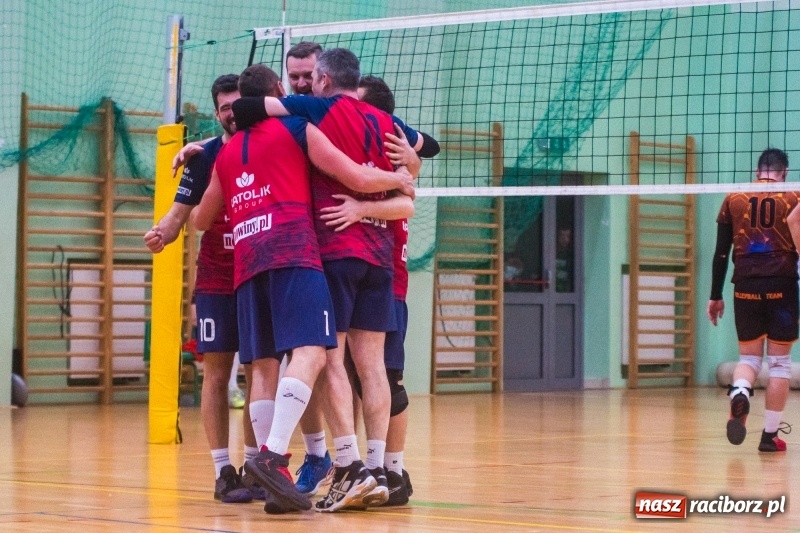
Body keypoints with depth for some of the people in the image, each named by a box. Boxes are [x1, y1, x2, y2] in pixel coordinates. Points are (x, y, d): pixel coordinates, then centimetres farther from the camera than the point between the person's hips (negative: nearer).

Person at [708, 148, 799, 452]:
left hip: (746, 287, 2)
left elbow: (721, 253, 6)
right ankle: (770, 435, 5)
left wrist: (715, 296, 11)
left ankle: (739, 393, -21)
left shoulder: (734, 200, 7)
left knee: (749, 357, 13)